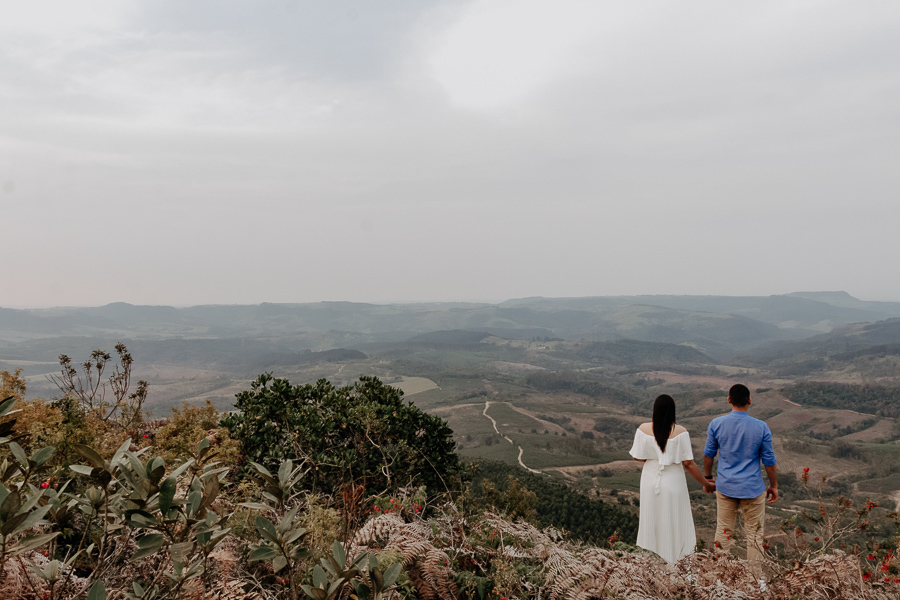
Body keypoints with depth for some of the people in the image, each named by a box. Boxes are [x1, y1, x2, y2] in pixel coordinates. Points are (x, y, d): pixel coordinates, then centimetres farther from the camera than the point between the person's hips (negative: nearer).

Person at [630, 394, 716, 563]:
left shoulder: (644, 429, -14)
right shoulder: (680, 432, -19)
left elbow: (637, 457, -8)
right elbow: (688, 463, -16)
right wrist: (705, 484, -3)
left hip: (650, 482, 2)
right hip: (673, 483, -2)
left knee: (651, 519, 20)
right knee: (673, 523, 15)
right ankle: (672, 557, 27)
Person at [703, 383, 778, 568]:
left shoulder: (716, 424, -9)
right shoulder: (761, 428, -12)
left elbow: (708, 454, 3)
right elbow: (769, 461, -3)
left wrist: (708, 477, 18)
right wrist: (773, 486, 11)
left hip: (725, 486, 2)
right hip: (752, 489, -1)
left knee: (724, 531, 14)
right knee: (754, 533, 13)